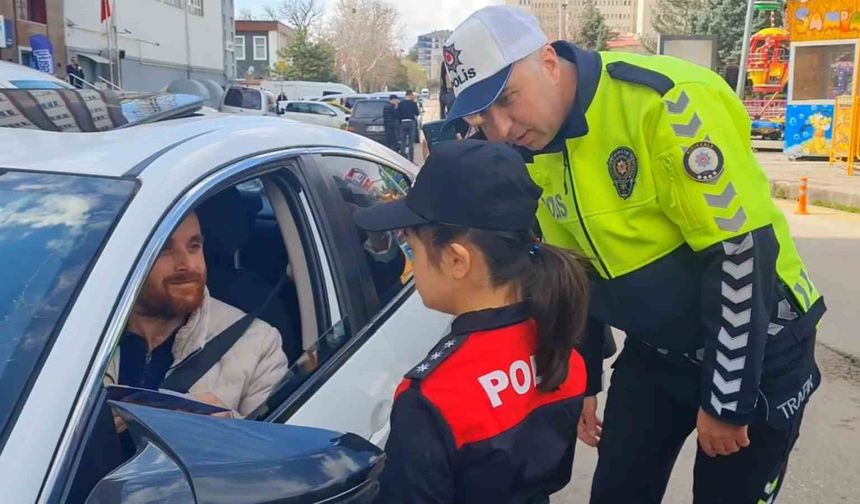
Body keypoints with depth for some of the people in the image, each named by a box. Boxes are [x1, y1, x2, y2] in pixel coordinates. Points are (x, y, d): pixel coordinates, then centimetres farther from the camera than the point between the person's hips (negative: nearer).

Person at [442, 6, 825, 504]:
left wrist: (726, 401, -19)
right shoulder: (534, 151, -3)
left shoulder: (667, 102, -26)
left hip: (758, 346, -6)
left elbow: (743, 253, -25)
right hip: (653, 350, 6)